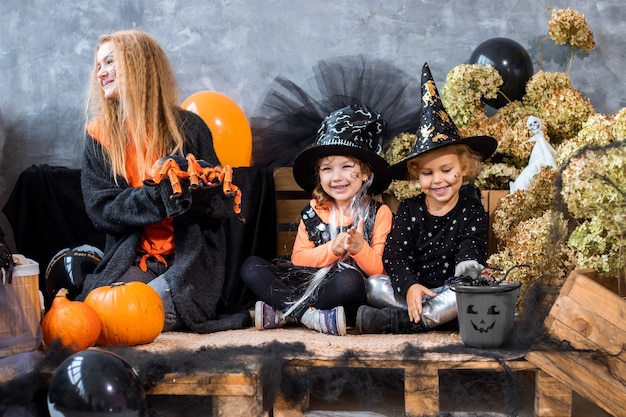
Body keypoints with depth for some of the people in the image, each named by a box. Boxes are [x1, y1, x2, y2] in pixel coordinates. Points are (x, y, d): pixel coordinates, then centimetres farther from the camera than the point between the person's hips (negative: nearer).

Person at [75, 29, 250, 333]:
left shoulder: (187, 127, 2)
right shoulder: (100, 134, 8)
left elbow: (220, 204, 0)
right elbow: (101, 210, -2)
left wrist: (182, 184, -21)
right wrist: (157, 195, -18)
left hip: (190, 257, -3)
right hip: (130, 260, 3)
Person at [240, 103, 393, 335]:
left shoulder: (378, 213, 2)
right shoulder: (313, 212, 11)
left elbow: (379, 271, -2)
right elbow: (298, 259, 4)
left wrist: (359, 248, -22)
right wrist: (332, 249, -13)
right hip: (309, 284, 4)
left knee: (349, 280, -40)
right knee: (251, 267, -13)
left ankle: (280, 312, -24)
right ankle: (309, 315, -28)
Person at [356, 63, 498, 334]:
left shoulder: (471, 212, 3)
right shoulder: (409, 210, 6)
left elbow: (470, 251, -7)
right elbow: (394, 255, -5)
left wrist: (469, 268, -33)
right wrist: (409, 286, -25)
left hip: (450, 290, -2)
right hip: (412, 289, 2)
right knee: (373, 285, -21)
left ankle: (396, 321, -34)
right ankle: (435, 316, -30)